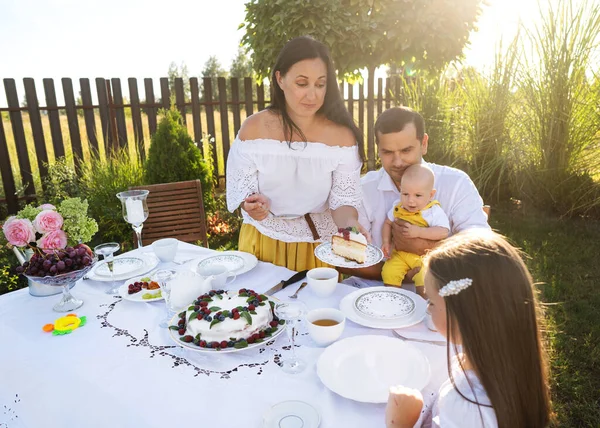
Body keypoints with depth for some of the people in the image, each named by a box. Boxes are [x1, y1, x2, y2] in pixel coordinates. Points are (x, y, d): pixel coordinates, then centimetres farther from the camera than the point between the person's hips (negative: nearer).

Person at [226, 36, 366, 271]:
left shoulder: (341, 136, -14)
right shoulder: (253, 129, -12)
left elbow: (344, 200, -11)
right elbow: (242, 190, -9)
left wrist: (349, 222, -31)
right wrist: (253, 206, -30)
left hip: (319, 245, 0)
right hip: (263, 241, 1)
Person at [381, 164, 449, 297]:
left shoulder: (434, 211, -12)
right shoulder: (397, 207, 0)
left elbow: (444, 232, -22)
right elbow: (388, 223, 16)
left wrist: (419, 232, -29)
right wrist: (386, 242, 1)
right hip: (400, 253, 4)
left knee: (424, 281, -23)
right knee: (388, 272, -15)